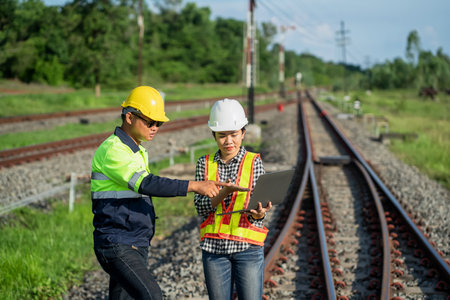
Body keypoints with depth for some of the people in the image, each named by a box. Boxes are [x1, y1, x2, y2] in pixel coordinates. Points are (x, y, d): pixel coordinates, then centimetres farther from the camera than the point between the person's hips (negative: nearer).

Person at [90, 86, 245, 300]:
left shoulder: (138, 151, 17)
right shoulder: (112, 150, -15)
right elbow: (146, 184, -28)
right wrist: (195, 186, -34)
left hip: (136, 247, 9)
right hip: (117, 246, -9)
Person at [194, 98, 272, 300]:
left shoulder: (254, 163, 1)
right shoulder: (205, 164, 6)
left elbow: (259, 208, -1)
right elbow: (201, 207, -4)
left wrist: (259, 214, -25)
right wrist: (224, 193, -22)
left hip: (248, 246, -2)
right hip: (214, 245, 2)